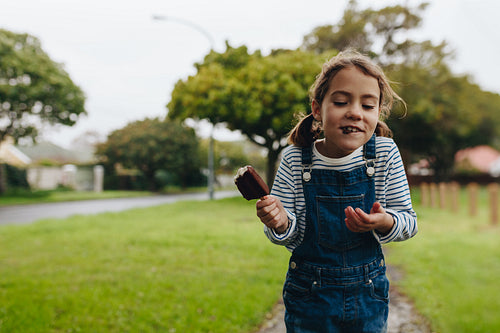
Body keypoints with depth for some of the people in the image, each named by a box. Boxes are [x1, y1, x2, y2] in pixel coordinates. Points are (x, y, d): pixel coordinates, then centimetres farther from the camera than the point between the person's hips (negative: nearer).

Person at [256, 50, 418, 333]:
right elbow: (290, 236, -6)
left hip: (368, 296, 1)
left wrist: (385, 223, -25)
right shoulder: (295, 159, -12)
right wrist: (280, 224, -29)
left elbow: (409, 221, -4)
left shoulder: (386, 153, -11)